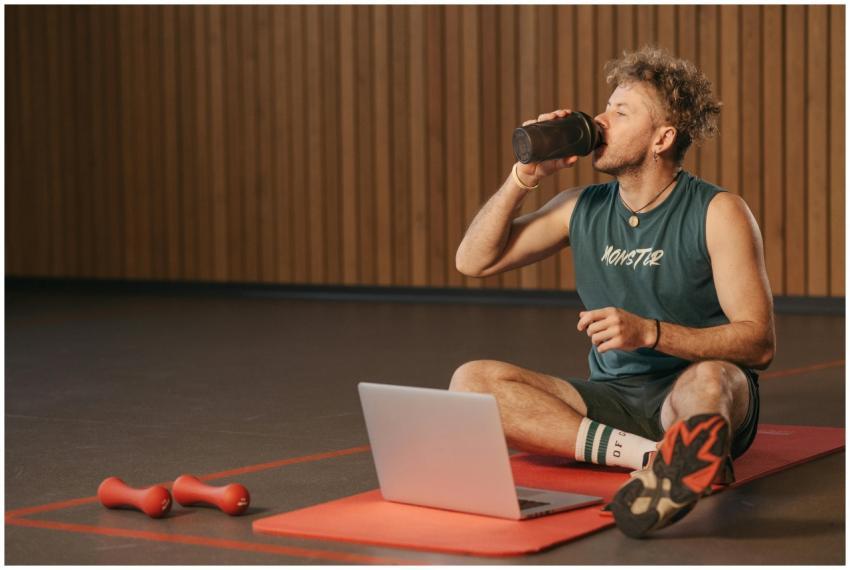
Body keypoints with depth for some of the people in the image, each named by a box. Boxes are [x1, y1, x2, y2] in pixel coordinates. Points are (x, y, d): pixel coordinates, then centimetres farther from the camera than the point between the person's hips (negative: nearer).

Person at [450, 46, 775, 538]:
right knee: (472, 381, -19)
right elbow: (474, 261, 10)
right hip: (612, 399, 5)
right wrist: (525, 177, -1)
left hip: (689, 398, -5)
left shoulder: (718, 213, -6)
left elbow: (760, 342, -14)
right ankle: (655, 455, -31)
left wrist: (650, 332, -27)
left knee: (708, 380, -38)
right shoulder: (582, 208, 9)